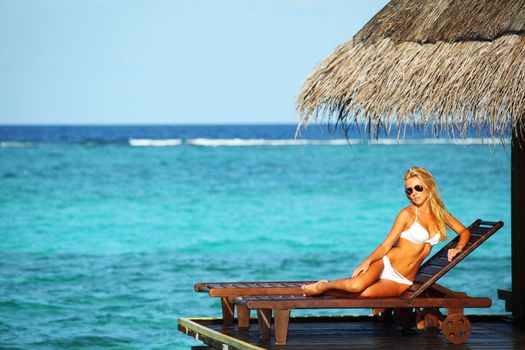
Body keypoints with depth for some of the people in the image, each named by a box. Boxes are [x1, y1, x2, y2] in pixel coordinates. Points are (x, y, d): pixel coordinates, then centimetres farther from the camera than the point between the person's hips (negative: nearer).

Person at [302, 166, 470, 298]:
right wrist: (368, 261, -23)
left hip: (402, 281, 3)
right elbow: (386, 245, -7)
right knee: (355, 285, -34)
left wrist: (457, 249, -2)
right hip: (386, 264, -3)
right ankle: (323, 285, 0)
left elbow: (464, 232, 20)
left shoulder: (439, 213, 9)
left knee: (365, 294, -29)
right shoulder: (407, 214, -5)